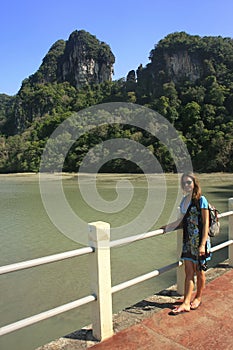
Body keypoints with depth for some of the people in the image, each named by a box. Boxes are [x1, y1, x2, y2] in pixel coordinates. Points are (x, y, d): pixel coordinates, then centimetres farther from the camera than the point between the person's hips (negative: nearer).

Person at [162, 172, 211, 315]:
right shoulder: (184, 200, 8)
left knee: (199, 271, 12)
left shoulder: (201, 200, -11)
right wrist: (168, 227, 9)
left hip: (199, 240, -5)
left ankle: (198, 298, 32)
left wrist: (203, 244, -17)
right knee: (189, 272, 7)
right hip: (188, 240, 5)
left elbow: (206, 223, -13)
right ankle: (186, 303, 12)